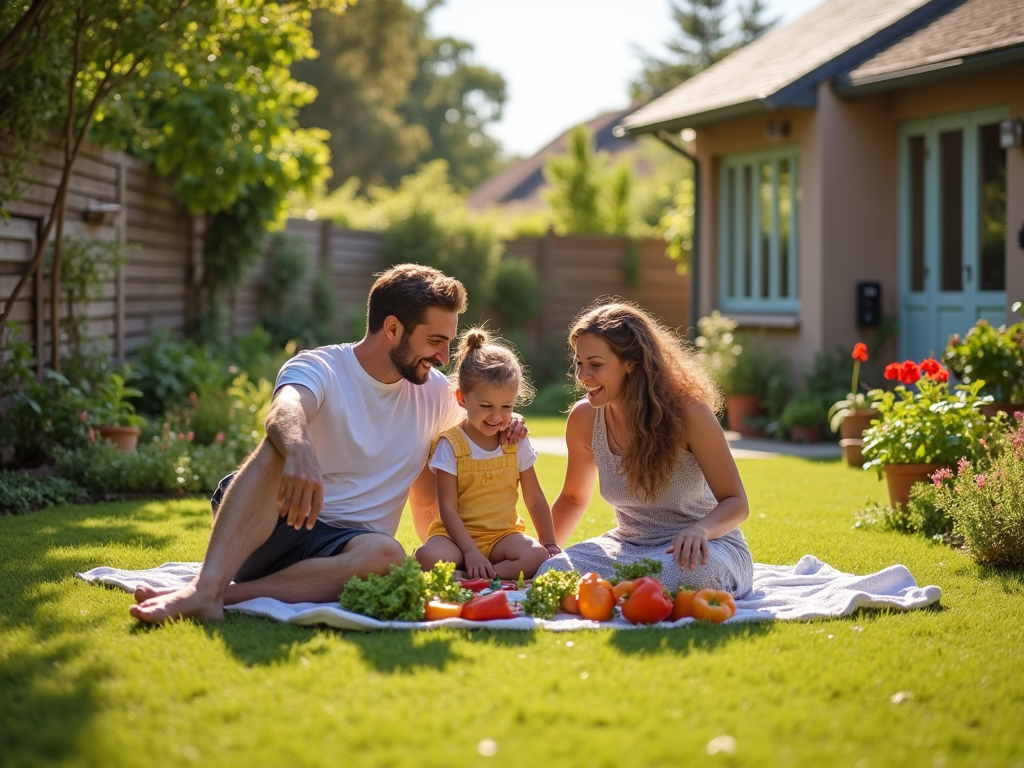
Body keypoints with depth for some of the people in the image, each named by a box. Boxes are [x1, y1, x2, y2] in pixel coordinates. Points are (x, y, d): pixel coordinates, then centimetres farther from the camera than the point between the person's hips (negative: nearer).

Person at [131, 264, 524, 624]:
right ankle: (206, 586, -49)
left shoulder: (436, 392, 13)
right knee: (278, 450, -35)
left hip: (349, 544, 3)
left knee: (385, 553, -36)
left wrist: (500, 428, 10)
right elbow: (283, 414, -29)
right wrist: (300, 449, -53)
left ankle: (228, 594, -37)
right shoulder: (319, 369, -5)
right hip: (281, 525, -3)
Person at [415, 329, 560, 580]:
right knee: (428, 557, -35)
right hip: (458, 534, -3)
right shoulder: (451, 445, -7)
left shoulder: (517, 442, 5)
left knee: (538, 557, -28)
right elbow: (448, 508, -11)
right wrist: (470, 552, -21)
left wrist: (550, 544, 6)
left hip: (503, 535, 3)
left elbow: (535, 500, 12)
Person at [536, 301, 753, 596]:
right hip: (629, 545, 3)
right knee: (553, 571, -26)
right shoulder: (583, 418, -5)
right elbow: (574, 497, 14)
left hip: (707, 544, -3)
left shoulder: (687, 412, -18)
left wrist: (700, 530, -35)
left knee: (689, 570, -40)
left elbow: (735, 502, -15)